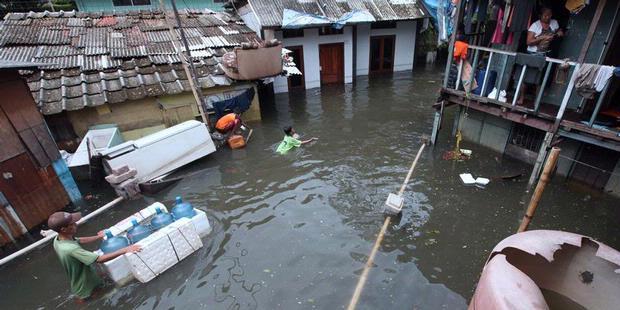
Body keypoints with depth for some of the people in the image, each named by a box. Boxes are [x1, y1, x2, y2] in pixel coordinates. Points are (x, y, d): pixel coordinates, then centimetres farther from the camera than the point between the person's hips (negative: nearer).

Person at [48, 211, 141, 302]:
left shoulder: (58, 239, -12)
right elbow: (100, 259, -42)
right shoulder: (71, 249, -41)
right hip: (84, 288, -8)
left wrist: (99, 237, 3)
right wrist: (124, 250, -42)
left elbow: (80, 240, 7)